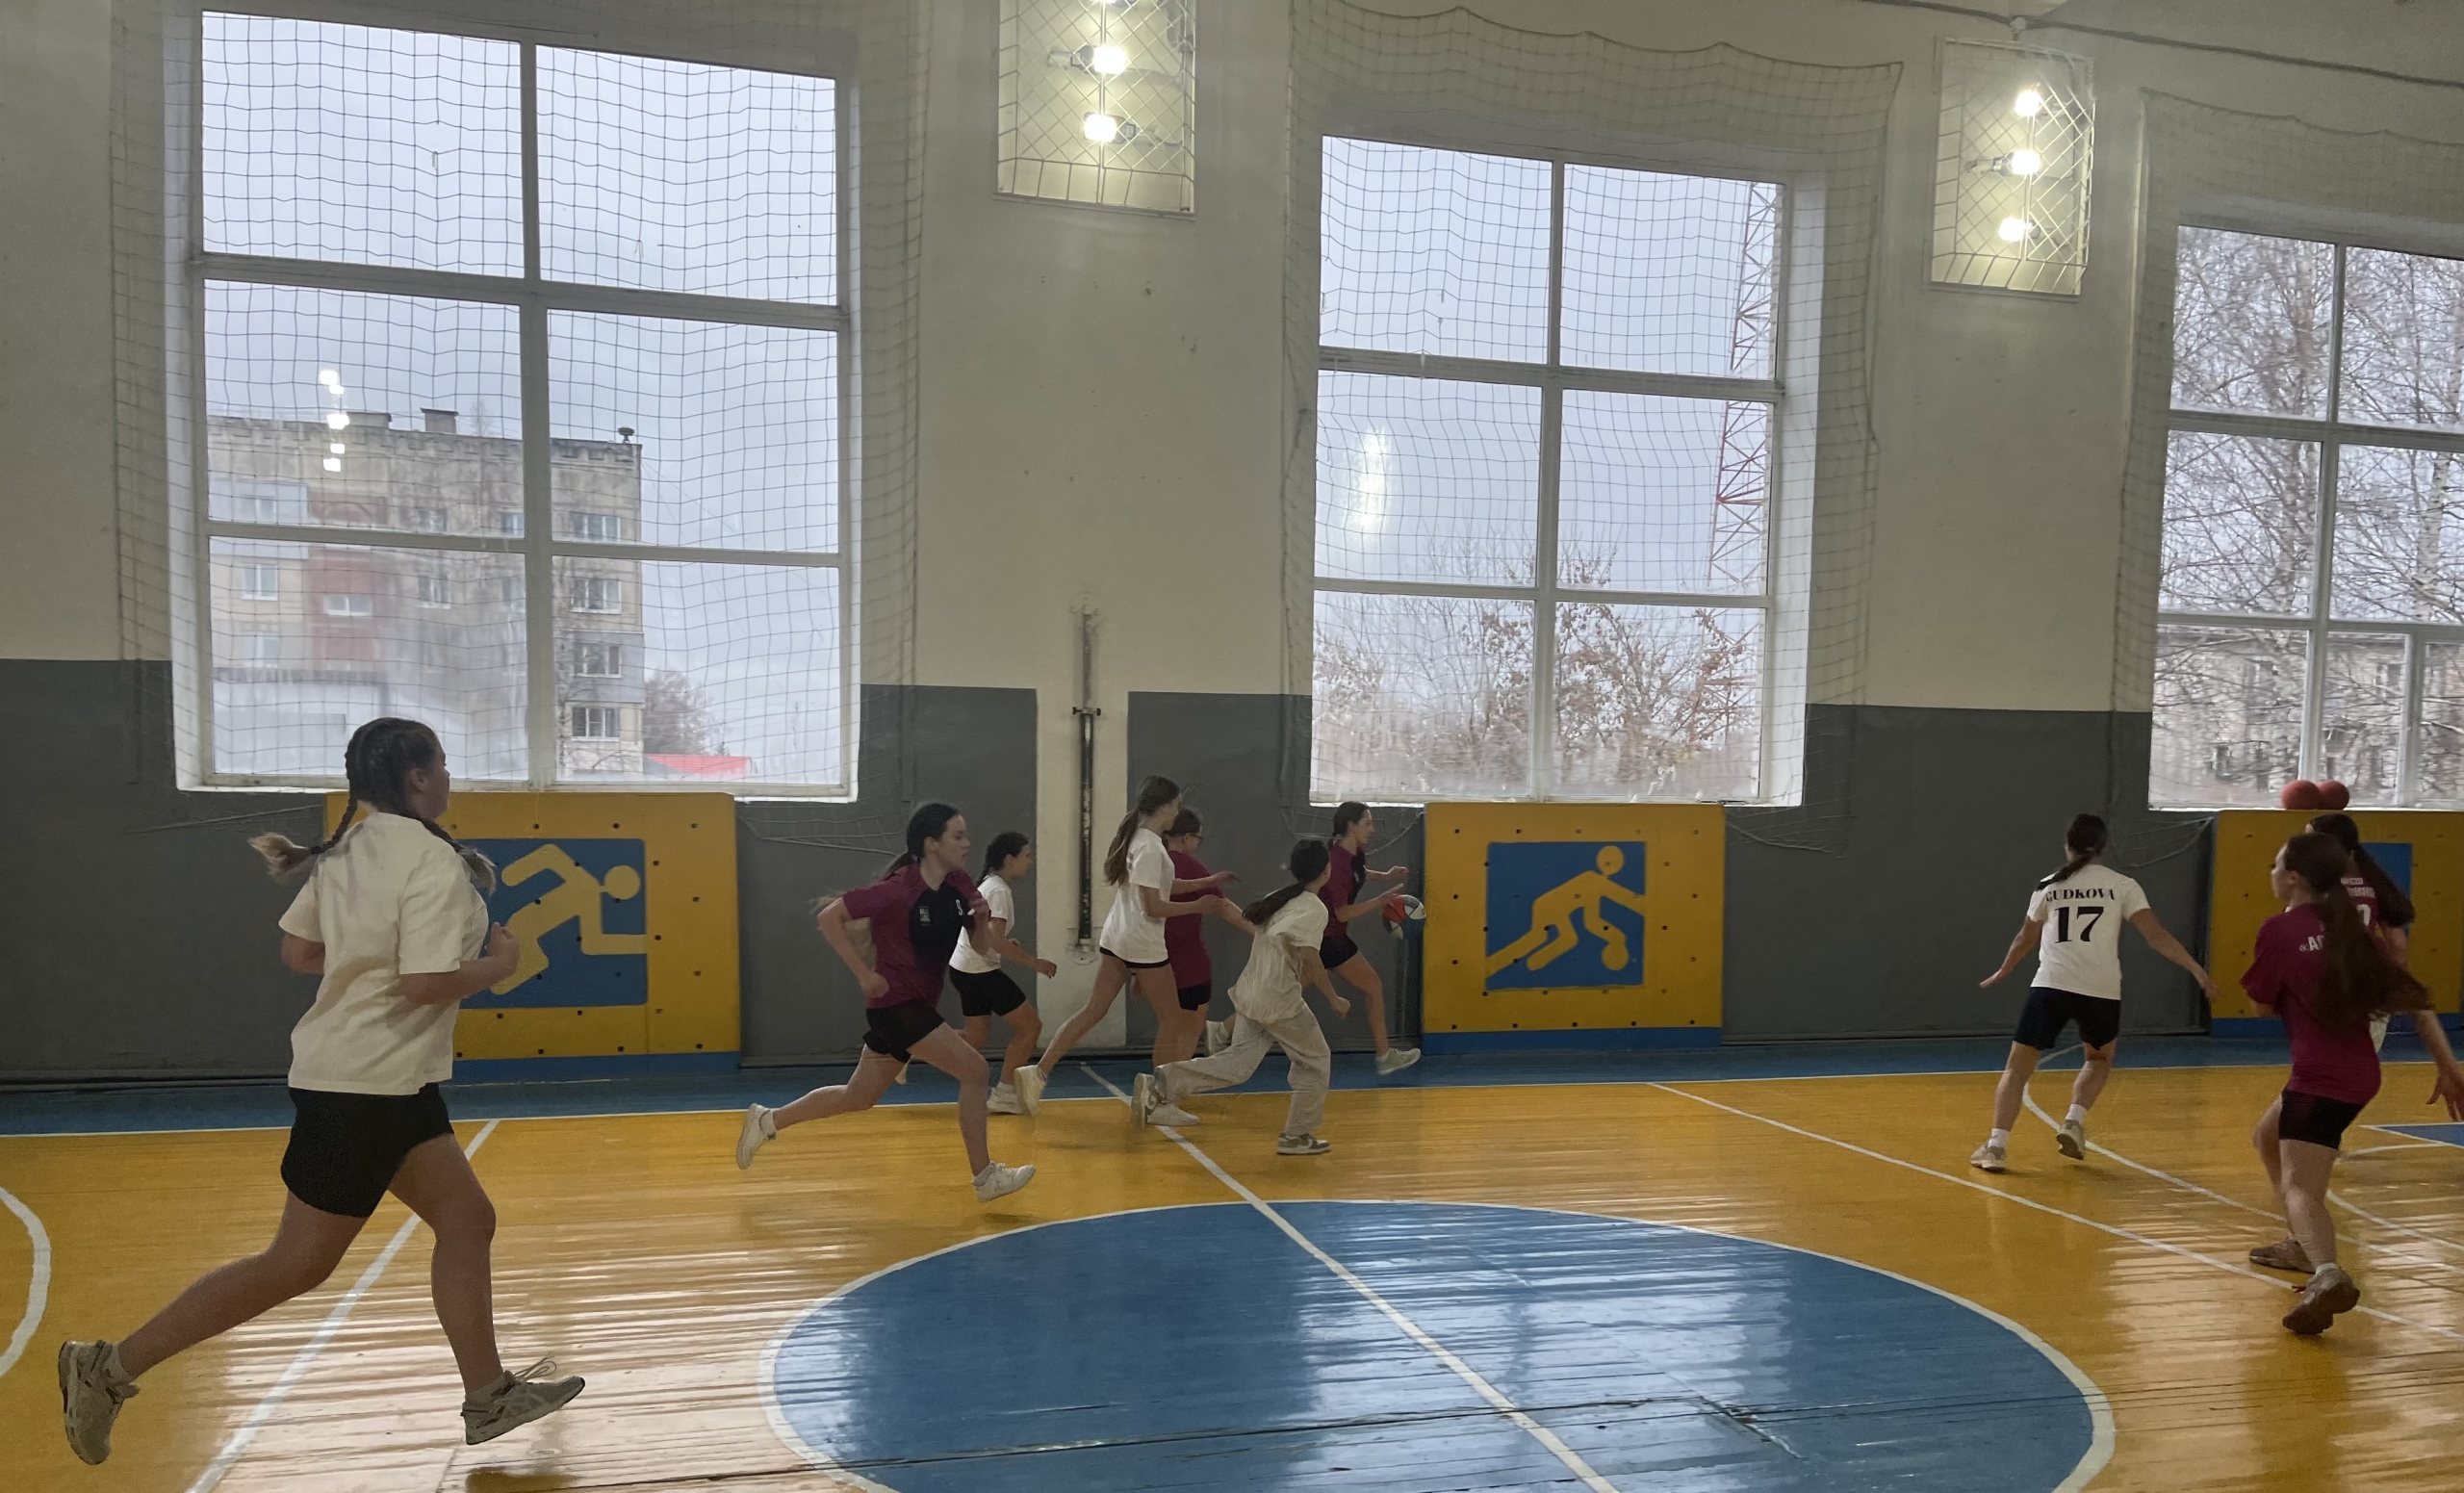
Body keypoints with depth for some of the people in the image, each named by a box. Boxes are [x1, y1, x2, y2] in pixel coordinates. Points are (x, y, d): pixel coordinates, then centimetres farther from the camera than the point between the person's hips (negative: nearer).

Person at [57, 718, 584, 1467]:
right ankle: (110, 1367, 15)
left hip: (394, 1082, 9)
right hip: (362, 1085, -9)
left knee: (468, 1221, 11)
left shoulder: (352, 847, 6)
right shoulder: (434, 861, -20)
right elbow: (426, 984, -25)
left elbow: (298, 949, 11)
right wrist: (496, 962, -9)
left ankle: (488, 1396, 19)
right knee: (297, 1266, 3)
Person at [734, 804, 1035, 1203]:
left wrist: (981, 919, -10)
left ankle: (767, 1120, 32)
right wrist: (865, 974, -18)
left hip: (919, 1005, 8)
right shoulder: (898, 889, -19)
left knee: (857, 1098, 18)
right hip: (896, 1003, -8)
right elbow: (829, 918, -17)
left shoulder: (959, 886, 1)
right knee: (975, 1070, -11)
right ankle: (986, 1177, 0)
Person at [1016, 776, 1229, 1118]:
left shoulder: (1138, 838, 10)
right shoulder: (1150, 847, -20)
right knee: (1171, 1020, 5)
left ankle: (1038, 1073, 2)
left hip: (1117, 937, 9)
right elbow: (1153, 907, -21)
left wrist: (1206, 882, 17)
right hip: (1143, 945, -9)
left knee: (1093, 1011, 9)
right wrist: (1198, 905, -13)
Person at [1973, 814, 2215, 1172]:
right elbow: (2156, 935, -1)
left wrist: (2001, 973, 39)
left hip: (2051, 986, 0)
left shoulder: (2048, 887, 13)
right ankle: (2075, 1121, 10)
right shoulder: (2122, 885, 8)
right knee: (2100, 1059, 30)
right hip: (2101, 991, 0)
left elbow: (2025, 939, 24)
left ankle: (1997, 1145, -5)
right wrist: (2196, 969, 3)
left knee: (2017, 1067, 7)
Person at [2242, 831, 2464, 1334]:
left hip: (2321, 1076, -9)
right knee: (2268, 1138, 30)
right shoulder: (2348, 927, 9)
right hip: (2356, 1071, 9)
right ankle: (2306, 1245, 38)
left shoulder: (2279, 930, -11)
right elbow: (2412, 998, 6)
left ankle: (2329, 1276, -43)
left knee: (2300, 1188, -16)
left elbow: (2262, 997, 2)